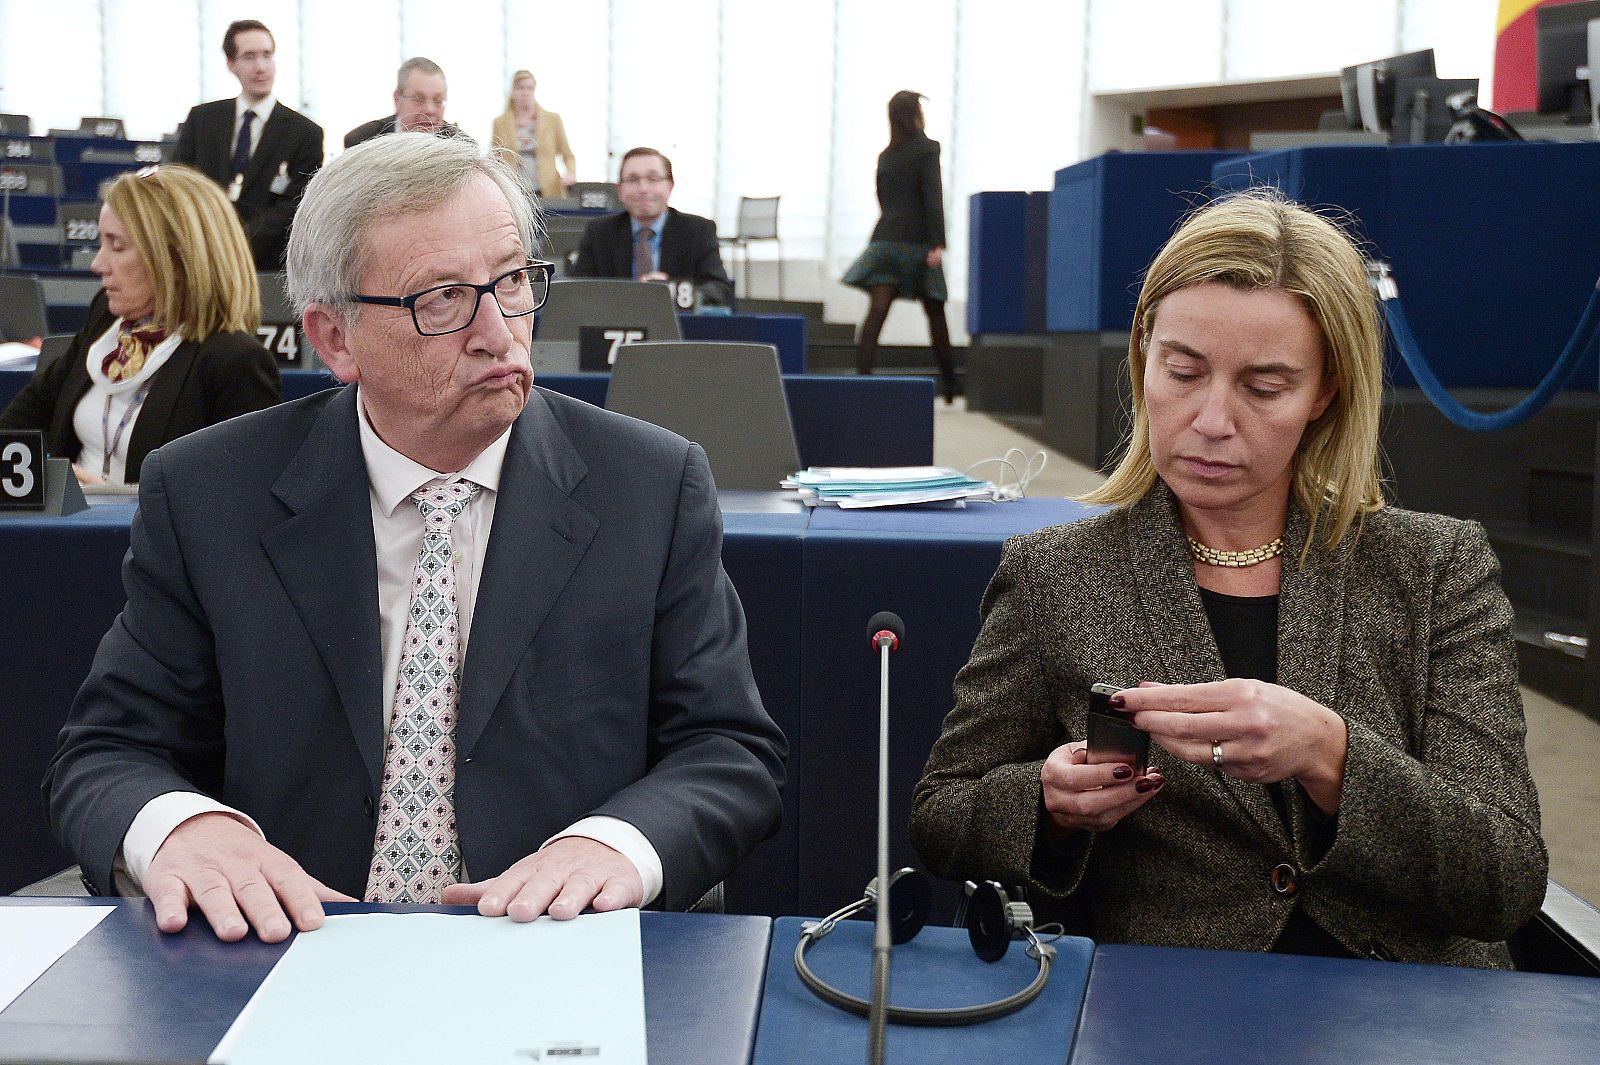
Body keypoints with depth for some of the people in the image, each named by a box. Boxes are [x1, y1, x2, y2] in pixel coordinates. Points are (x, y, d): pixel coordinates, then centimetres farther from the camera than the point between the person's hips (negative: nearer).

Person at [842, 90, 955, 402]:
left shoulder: (885, 156, 14)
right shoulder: (927, 149, -4)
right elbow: (933, 197, -14)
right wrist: (938, 244, -18)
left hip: (885, 238, 4)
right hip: (917, 241, -4)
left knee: (877, 311, -6)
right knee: (935, 313, 9)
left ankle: (862, 375, -21)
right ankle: (950, 386, 17)